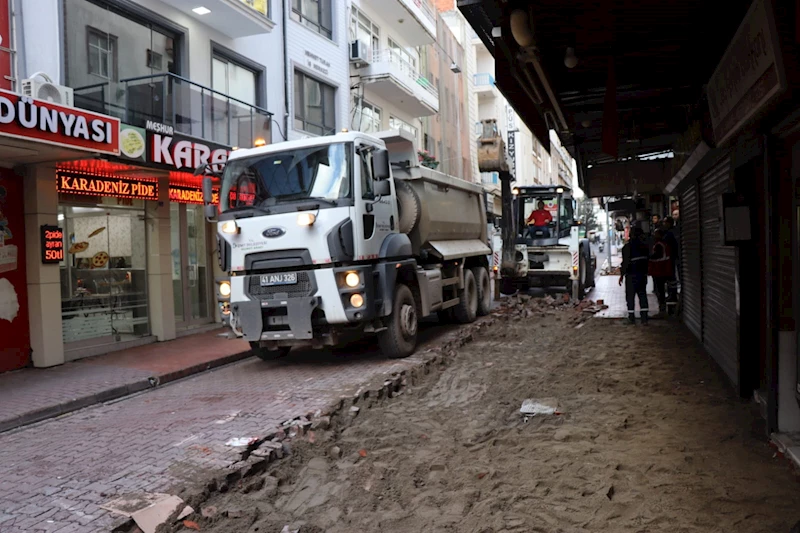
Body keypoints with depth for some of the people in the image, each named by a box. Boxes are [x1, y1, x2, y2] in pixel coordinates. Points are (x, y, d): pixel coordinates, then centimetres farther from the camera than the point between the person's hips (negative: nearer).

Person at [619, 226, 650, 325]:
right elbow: (648, 258, 13)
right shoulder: (644, 246, 6)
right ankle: (644, 318, 5)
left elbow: (625, 262, -14)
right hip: (643, 274, 6)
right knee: (642, 295, 9)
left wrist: (622, 275, -7)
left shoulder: (627, 247, -13)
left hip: (632, 275, -5)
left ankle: (631, 318, 2)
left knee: (630, 296, 2)